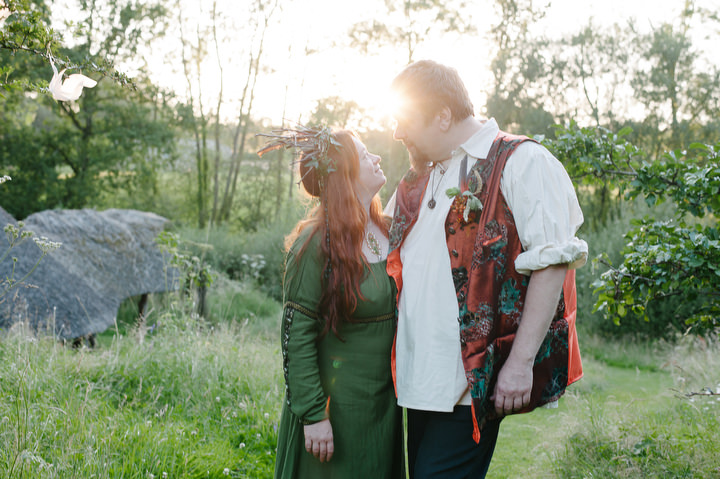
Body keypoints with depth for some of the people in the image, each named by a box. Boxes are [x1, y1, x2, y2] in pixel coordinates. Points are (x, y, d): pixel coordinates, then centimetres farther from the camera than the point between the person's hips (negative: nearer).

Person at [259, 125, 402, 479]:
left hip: (385, 404, 6)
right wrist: (313, 414, -17)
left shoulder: (390, 231, 3)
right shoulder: (316, 244, -16)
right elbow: (296, 336, -16)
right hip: (336, 408, -6)